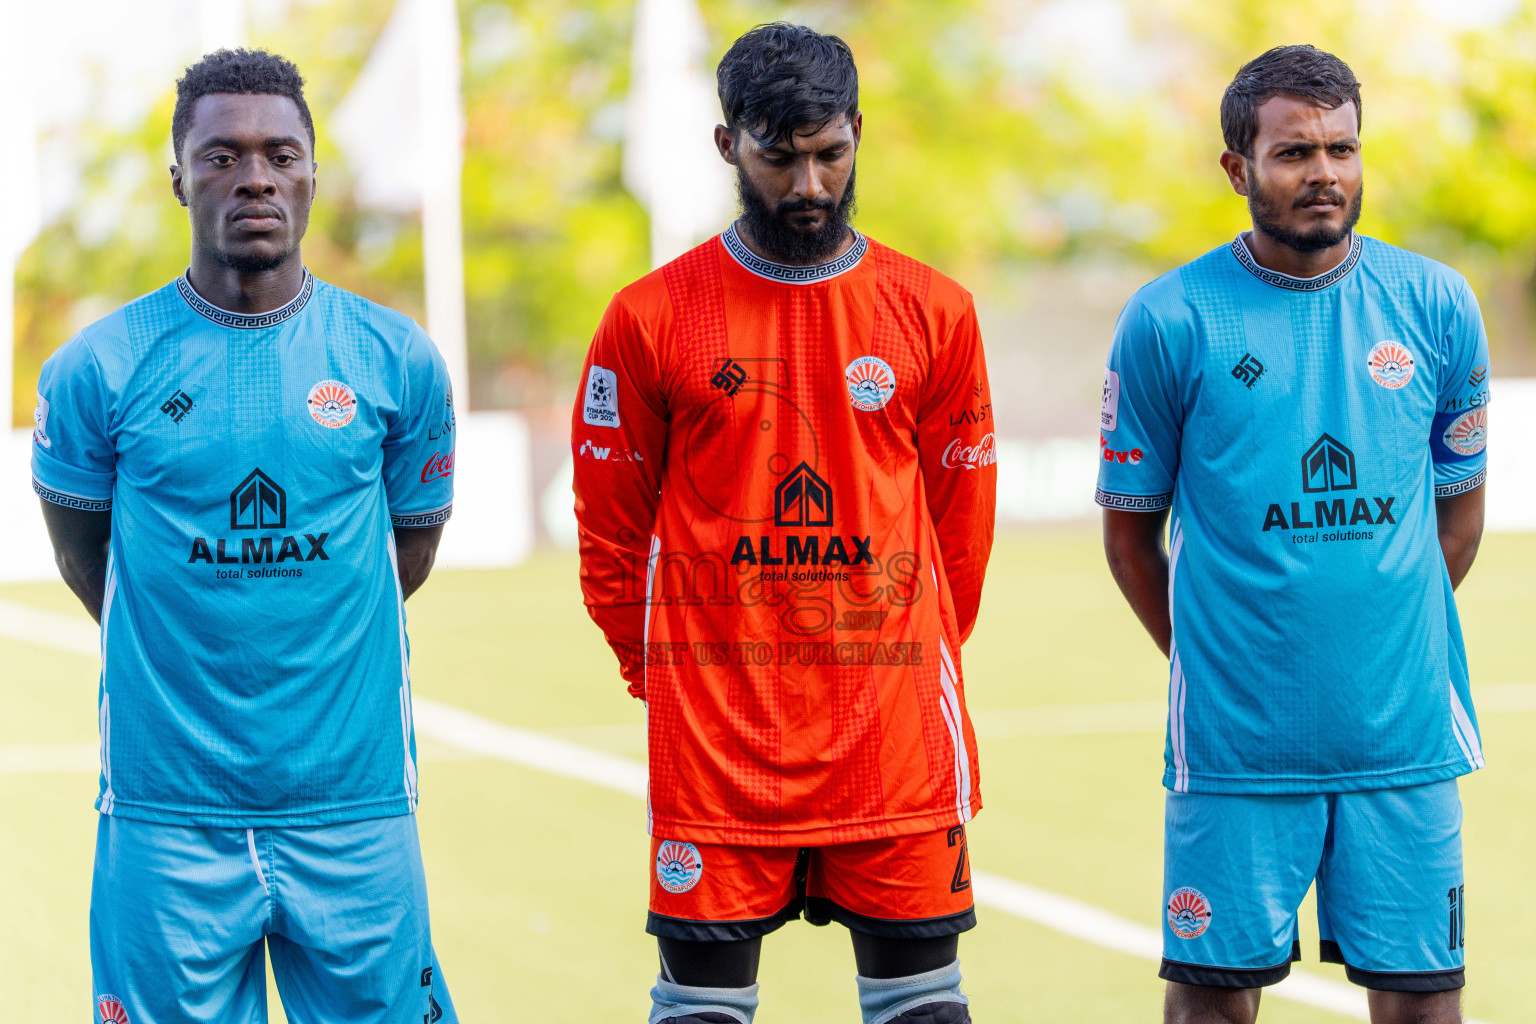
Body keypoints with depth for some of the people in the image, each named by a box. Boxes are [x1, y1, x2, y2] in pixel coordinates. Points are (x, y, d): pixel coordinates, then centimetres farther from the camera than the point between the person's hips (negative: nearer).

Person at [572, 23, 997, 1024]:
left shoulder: (936, 313, 4)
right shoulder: (650, 319, 0)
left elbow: (960, 524, 12)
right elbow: (610, 531, 7)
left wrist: (912, 670, 11)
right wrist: (667, 678, 8)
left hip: (897, 735, 1)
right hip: (714, 741, -1)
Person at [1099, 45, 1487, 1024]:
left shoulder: (1435, 303, 4)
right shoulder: (1170, 320, -3)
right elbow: (1131, 529, 5)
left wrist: (1393, 647, 13)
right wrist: (1210, 662, 6)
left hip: (1405, 732, 2)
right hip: (1238, 746, -2)